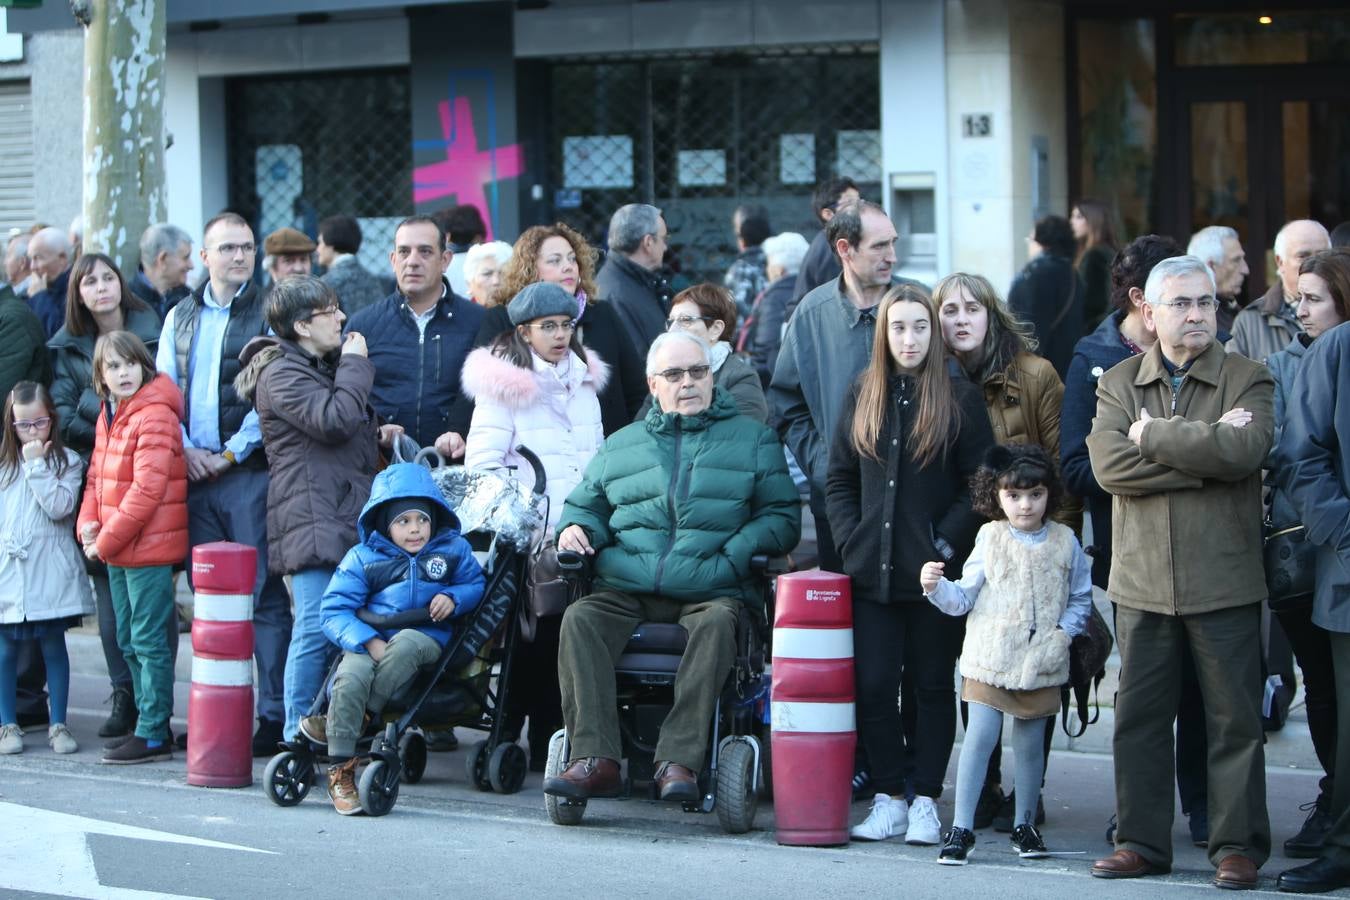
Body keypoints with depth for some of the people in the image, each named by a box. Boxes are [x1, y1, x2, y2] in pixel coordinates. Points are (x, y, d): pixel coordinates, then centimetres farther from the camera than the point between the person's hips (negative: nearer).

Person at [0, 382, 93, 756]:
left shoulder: (66, 462, 1)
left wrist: (37, 465, -13)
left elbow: (60, 507, -13)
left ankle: (58, 724, 12)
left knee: (53, 645, 5)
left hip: (49, 573, -2)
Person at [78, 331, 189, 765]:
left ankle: (153, 736, 0)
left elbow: (147, 489, -21)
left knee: (149, 641, -5)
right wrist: (88, 524, -1)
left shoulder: (155, 416, -16)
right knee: (129, 642, 15)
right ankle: (146, 725, 24)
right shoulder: (108, 415, 12)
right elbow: (97, 477, 17)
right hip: (116, 551, 9)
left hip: (149, 548, -9)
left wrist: (107, 540, -18)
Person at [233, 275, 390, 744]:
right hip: (314, 518, -10)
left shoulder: (321, 367, 23)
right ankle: (297, 737, -8)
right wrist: (355, 364, -9)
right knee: (317, 627, -13)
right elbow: (333, 420, -22)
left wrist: (377, 435, 18)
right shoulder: (281, 374, -8)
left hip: (348, 512, 10)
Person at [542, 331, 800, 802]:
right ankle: (595, 759, -34)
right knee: (579, 619, -28)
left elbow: (781, 516, 9)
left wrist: (735, 552, -9)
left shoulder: (753, 439, 17)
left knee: (716, 623, -37)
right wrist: (574, 528, 7)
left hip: (709, 593, -2)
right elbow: (586, 504, 32)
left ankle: (678, 761, -39)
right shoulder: (621, 446, 25)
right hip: (624, 593, 2)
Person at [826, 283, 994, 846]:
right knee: (873, 686, 0)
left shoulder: (960, 397, -1)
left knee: (934, 687, 5)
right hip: (873, 571, 3)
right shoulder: (863, 396, 9)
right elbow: (839, 479, 12)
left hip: (935, 570, -3)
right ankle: (888, 799, 10)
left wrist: (947, 542, -11)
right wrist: (851, 541, 0)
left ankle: (925, 802, 11)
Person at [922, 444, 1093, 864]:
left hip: (1041, 664, 1)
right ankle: (961, 827, -3)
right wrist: (936, 587, -16)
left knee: (1030, 743, 10)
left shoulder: (1065, 542, 2)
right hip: (990, 658, -1)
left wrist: (1064, 632, -4)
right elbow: (964, 597, 1)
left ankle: (1025, 824, 24)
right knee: (980, 738, -7)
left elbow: (1081, 598, 11)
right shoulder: (990, 538, 0)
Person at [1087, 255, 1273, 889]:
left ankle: (1238, 845, 10)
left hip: (1223, 578, -2)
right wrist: (1204, 453, -14)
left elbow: (1243, 449, -19)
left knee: (1235, 718, 2)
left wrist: (1153, 435, -10)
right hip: (1142, 577, 2)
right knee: (1139, 715, 7)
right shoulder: (1119, 383, 8)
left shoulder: (1248, 380, 2)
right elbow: (1109, 464, -9)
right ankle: (1141, 841, 17)